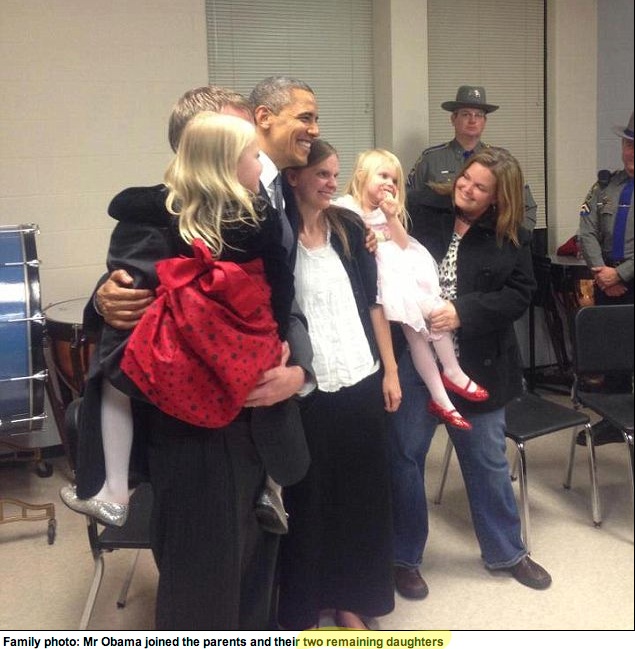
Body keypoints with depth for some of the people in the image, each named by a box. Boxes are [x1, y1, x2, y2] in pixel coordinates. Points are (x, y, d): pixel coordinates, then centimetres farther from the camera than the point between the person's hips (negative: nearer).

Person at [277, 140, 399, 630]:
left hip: (359, 381, 4)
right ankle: (301, 607, 24)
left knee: (360, 493, 11)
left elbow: (372, 301, 9)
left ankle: (349, 599, 29)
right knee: (306, 499, 6)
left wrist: (390, 370, 8)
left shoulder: (349, 227, 6)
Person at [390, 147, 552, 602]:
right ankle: (405, 557, 27)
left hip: (475, 363, 2)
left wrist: (465, 312, -20)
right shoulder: (421, 209, -3)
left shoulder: (512, 237, 0)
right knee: (404, 456, 8)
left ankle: (506, 551, 35)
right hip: (413, 356, -1)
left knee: (488, 459, 15)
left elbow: (519, 294, -6)